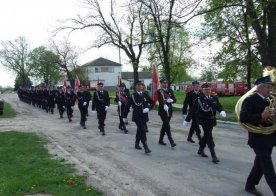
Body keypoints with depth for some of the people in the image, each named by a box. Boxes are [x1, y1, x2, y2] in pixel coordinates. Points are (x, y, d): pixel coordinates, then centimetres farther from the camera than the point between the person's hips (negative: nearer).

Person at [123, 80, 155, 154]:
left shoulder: (145, 94, 4)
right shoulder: (133, 96, -6)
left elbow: (152, 102, 8)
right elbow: (127, 106, -1)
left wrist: (148, 108, -11)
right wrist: (124, 116, 1)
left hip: (144, 116, 4)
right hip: (137, 116, -4)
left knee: (140, 130, 18)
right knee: (142, 130, -14)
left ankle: (137, 144, 35)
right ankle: (146, 148, -14)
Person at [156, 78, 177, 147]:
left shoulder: (170, 91, 12)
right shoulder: (159, 91, -6)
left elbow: (175, 99, 12)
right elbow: (160, 99, -24)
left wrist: (171, 100, -12)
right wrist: (164, 105, -43)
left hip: (169, 110, 6)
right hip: (163, 110, -6)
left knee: (165, 125, 13)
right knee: (167, 125, -12)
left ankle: (161, 140, 26)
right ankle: (171, 141, -12)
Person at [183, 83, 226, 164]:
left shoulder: (214, 98, 3)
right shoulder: (199, 99, -12)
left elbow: (219, 106, 13)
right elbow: (192, 111, -9)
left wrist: (222, 111, -10)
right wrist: (187, 120, -6)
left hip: (212, 121, 6)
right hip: (204, 121, -6)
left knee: (206, 136, 20)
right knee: (209, 137, -8)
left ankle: (201, 150, 40)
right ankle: (213, 156, -6)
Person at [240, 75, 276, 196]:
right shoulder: (250, 100, -13)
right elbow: (243, 117, -24)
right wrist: (262, 116, -33)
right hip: (259, 140, -8)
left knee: (260, 165, 18)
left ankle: (250, 186, 34)